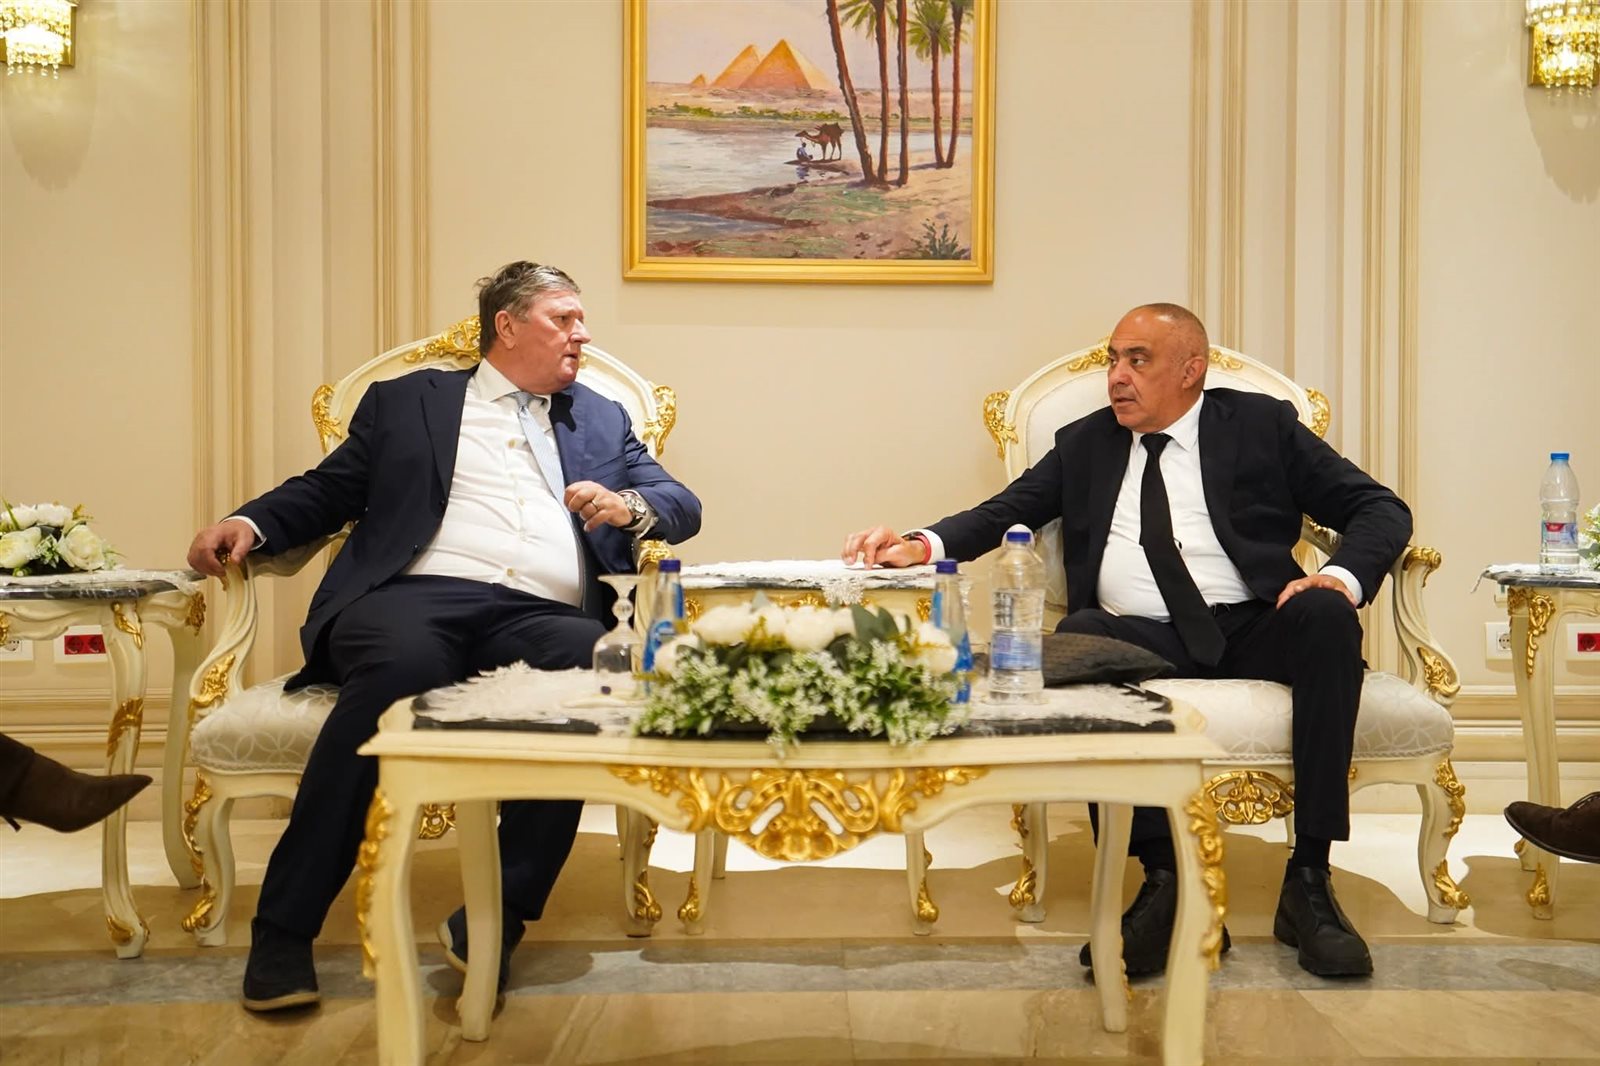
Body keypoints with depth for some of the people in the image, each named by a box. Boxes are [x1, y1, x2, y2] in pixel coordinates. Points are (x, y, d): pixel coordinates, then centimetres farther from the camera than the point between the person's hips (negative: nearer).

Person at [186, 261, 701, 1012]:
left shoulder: (602, 420, 29)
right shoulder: (406, 400, 23)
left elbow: (682, 506, 22)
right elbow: (326, 491, 20)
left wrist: (629, 507, 0)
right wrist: (250, 522, 0)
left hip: (542, 615, 2)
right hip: (417, 595, -1)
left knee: (595, 668, -34)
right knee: (399, 666, -38)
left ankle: (497, 920, -27)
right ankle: (284, 929, -26)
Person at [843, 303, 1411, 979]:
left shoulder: (1260, 424, 14)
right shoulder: (1084, 444, 21)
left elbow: (1381, 510, 10)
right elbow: (1002, 512, 12)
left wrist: (1344, 576, -12)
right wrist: (921, 545, -9)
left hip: (1251, 627, 0)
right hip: (1139, 637, 1)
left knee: (1325, 612, -31)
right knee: (1078, 636, -32)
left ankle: (1308, 880, -26)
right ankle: (1165, 879, -30)